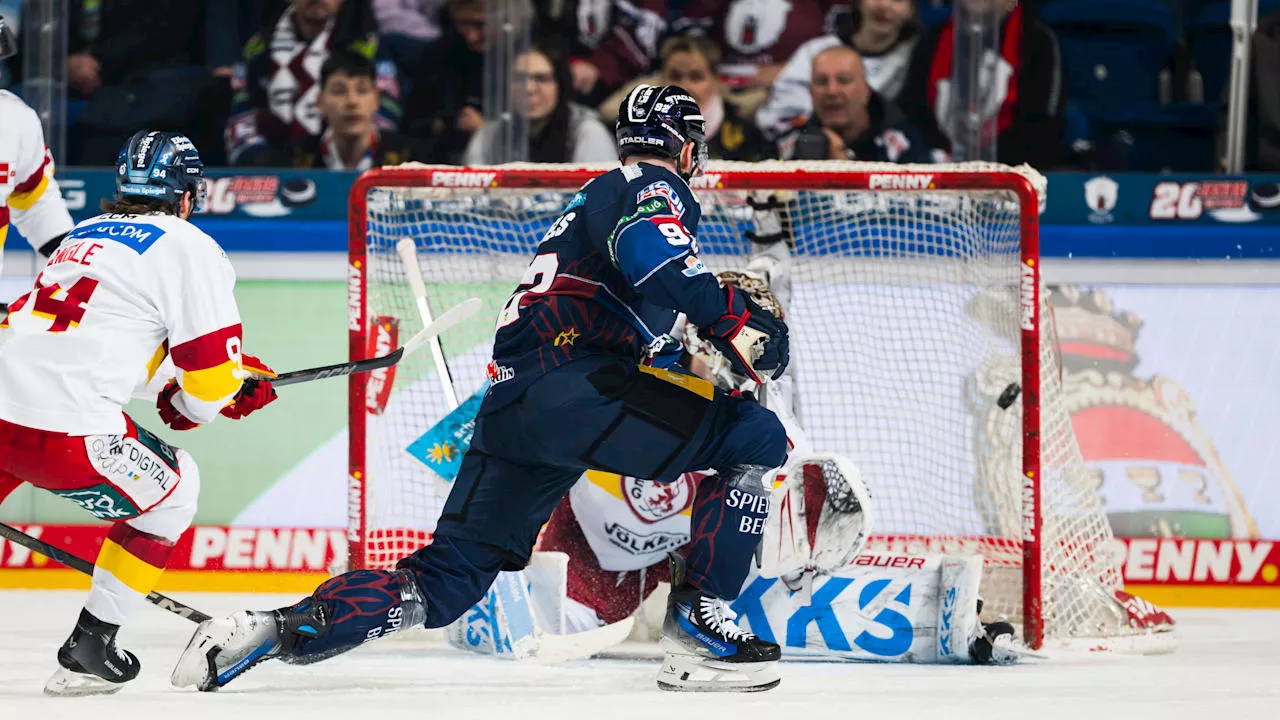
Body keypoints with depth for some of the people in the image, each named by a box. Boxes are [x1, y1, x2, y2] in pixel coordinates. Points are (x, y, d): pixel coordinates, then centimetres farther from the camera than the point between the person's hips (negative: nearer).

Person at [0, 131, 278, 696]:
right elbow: (211, 373, -1)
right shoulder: (190, 248, 4)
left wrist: (239, 372, 32)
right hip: (65, 430, -6)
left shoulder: (82, 236, 27)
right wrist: (187, 409, 22)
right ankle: (88, 650, 15)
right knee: (172, 490, 19)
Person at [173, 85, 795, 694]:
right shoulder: (657, 187, 4)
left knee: (444, 584, 10)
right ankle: (697, 631, -10)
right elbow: (652, 254, -19)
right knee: (755, 438, -3)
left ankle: (278, 629, -5)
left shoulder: (594, 198, 34)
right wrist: (737, 325, -12)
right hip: (568, 388, -9)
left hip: (506, 406, 9)